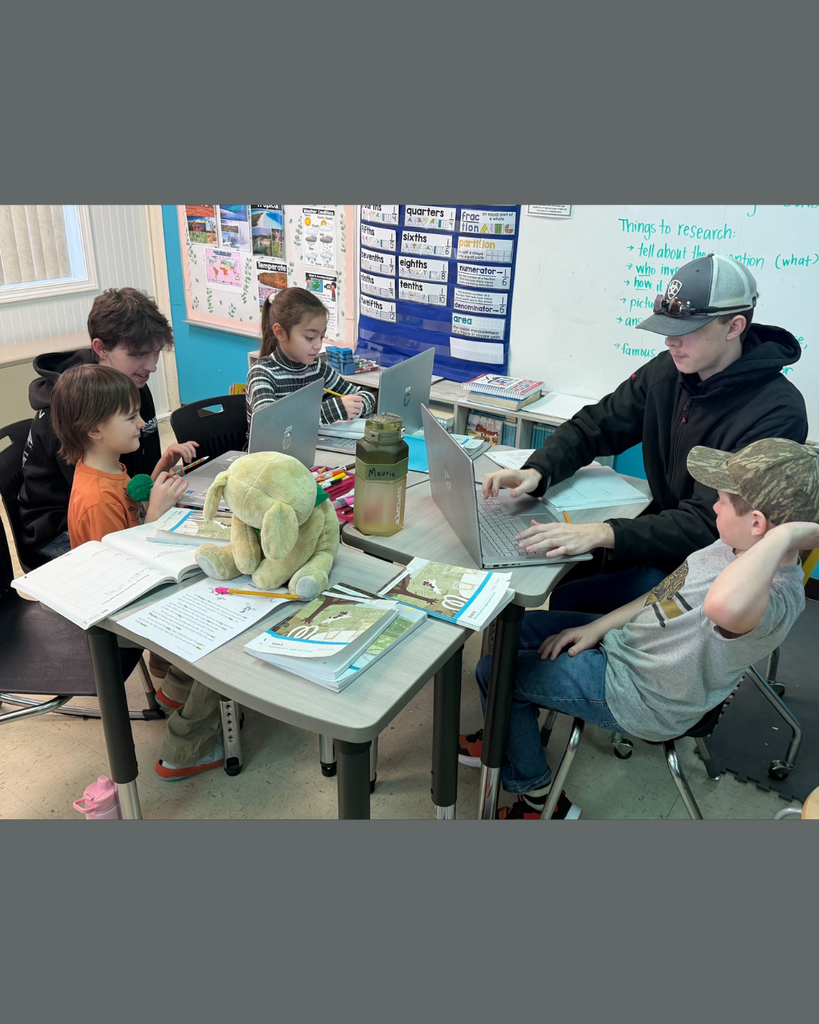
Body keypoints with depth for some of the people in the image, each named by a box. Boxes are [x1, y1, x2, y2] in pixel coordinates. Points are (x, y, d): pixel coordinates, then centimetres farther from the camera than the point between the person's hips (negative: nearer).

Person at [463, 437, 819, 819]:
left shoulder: (777, 596, -35)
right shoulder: (738, 547, -6)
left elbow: (726, 605, -63)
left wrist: (785, 534, -48)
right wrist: (598, 627, 4)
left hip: (638, 699, -9)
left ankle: (537, 798, 19)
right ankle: (508, 741, 36)